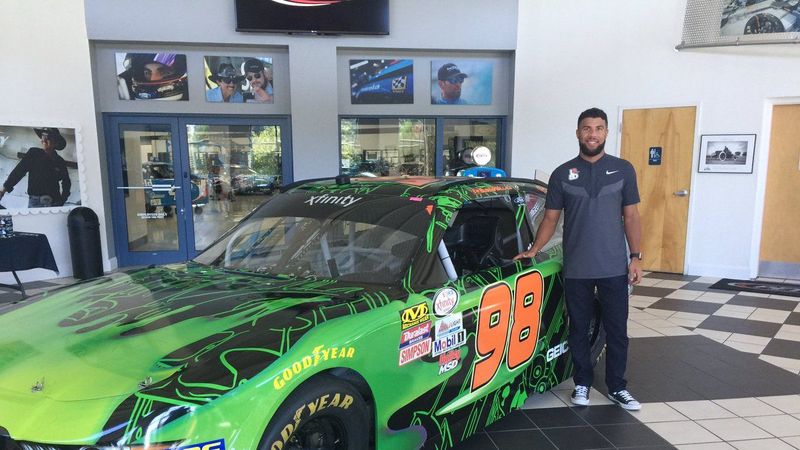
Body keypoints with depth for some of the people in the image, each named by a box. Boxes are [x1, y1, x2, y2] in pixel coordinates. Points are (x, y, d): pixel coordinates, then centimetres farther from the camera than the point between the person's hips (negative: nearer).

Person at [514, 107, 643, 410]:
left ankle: (617, 387, 25)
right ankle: (582, 384, 26)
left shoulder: (623, 170, 3)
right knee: (579, 330, 10)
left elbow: (631, 217, 5)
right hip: (576, 270, 0)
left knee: (616, 331, 9)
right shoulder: (563, 174, 2)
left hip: (614, 268, 0)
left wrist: (635, 256, -2)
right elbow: (551, 218, 6)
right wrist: (533, 251, -2)